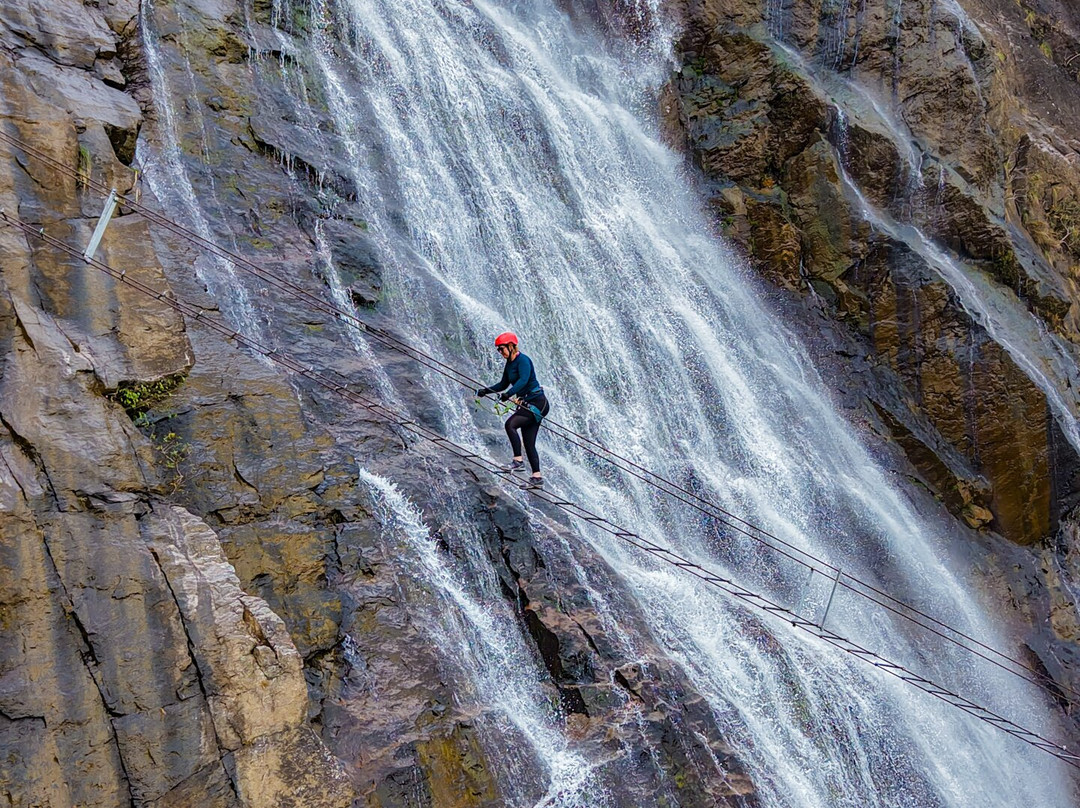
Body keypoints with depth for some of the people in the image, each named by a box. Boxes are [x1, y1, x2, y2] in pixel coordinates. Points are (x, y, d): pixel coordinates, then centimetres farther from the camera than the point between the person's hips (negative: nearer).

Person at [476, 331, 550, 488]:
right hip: (526, 404, 9)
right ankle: (537, 477, 6)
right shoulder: (509, 364, 12)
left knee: (510, 424, -25)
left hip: (537, 402, -9)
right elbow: (503, 384, 23)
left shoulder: (522, 360, -14)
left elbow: (524, 380, -31)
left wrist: (508, 394, -39)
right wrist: (486, 390, 12)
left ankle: (518, 461, -20)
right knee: (528, 443, 4)